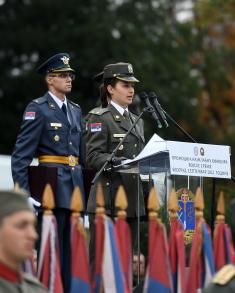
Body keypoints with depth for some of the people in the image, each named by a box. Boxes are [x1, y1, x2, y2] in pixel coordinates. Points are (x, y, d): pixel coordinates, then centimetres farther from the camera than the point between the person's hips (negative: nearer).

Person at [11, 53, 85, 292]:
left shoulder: (75, 110, 17)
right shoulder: (38, 109, -4)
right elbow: (20, 155, -8)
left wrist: (84, 188, 13)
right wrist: (22, 193, -15)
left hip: (74, 186, 6)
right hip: (51, 186, -6)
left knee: (71, 246, 6)